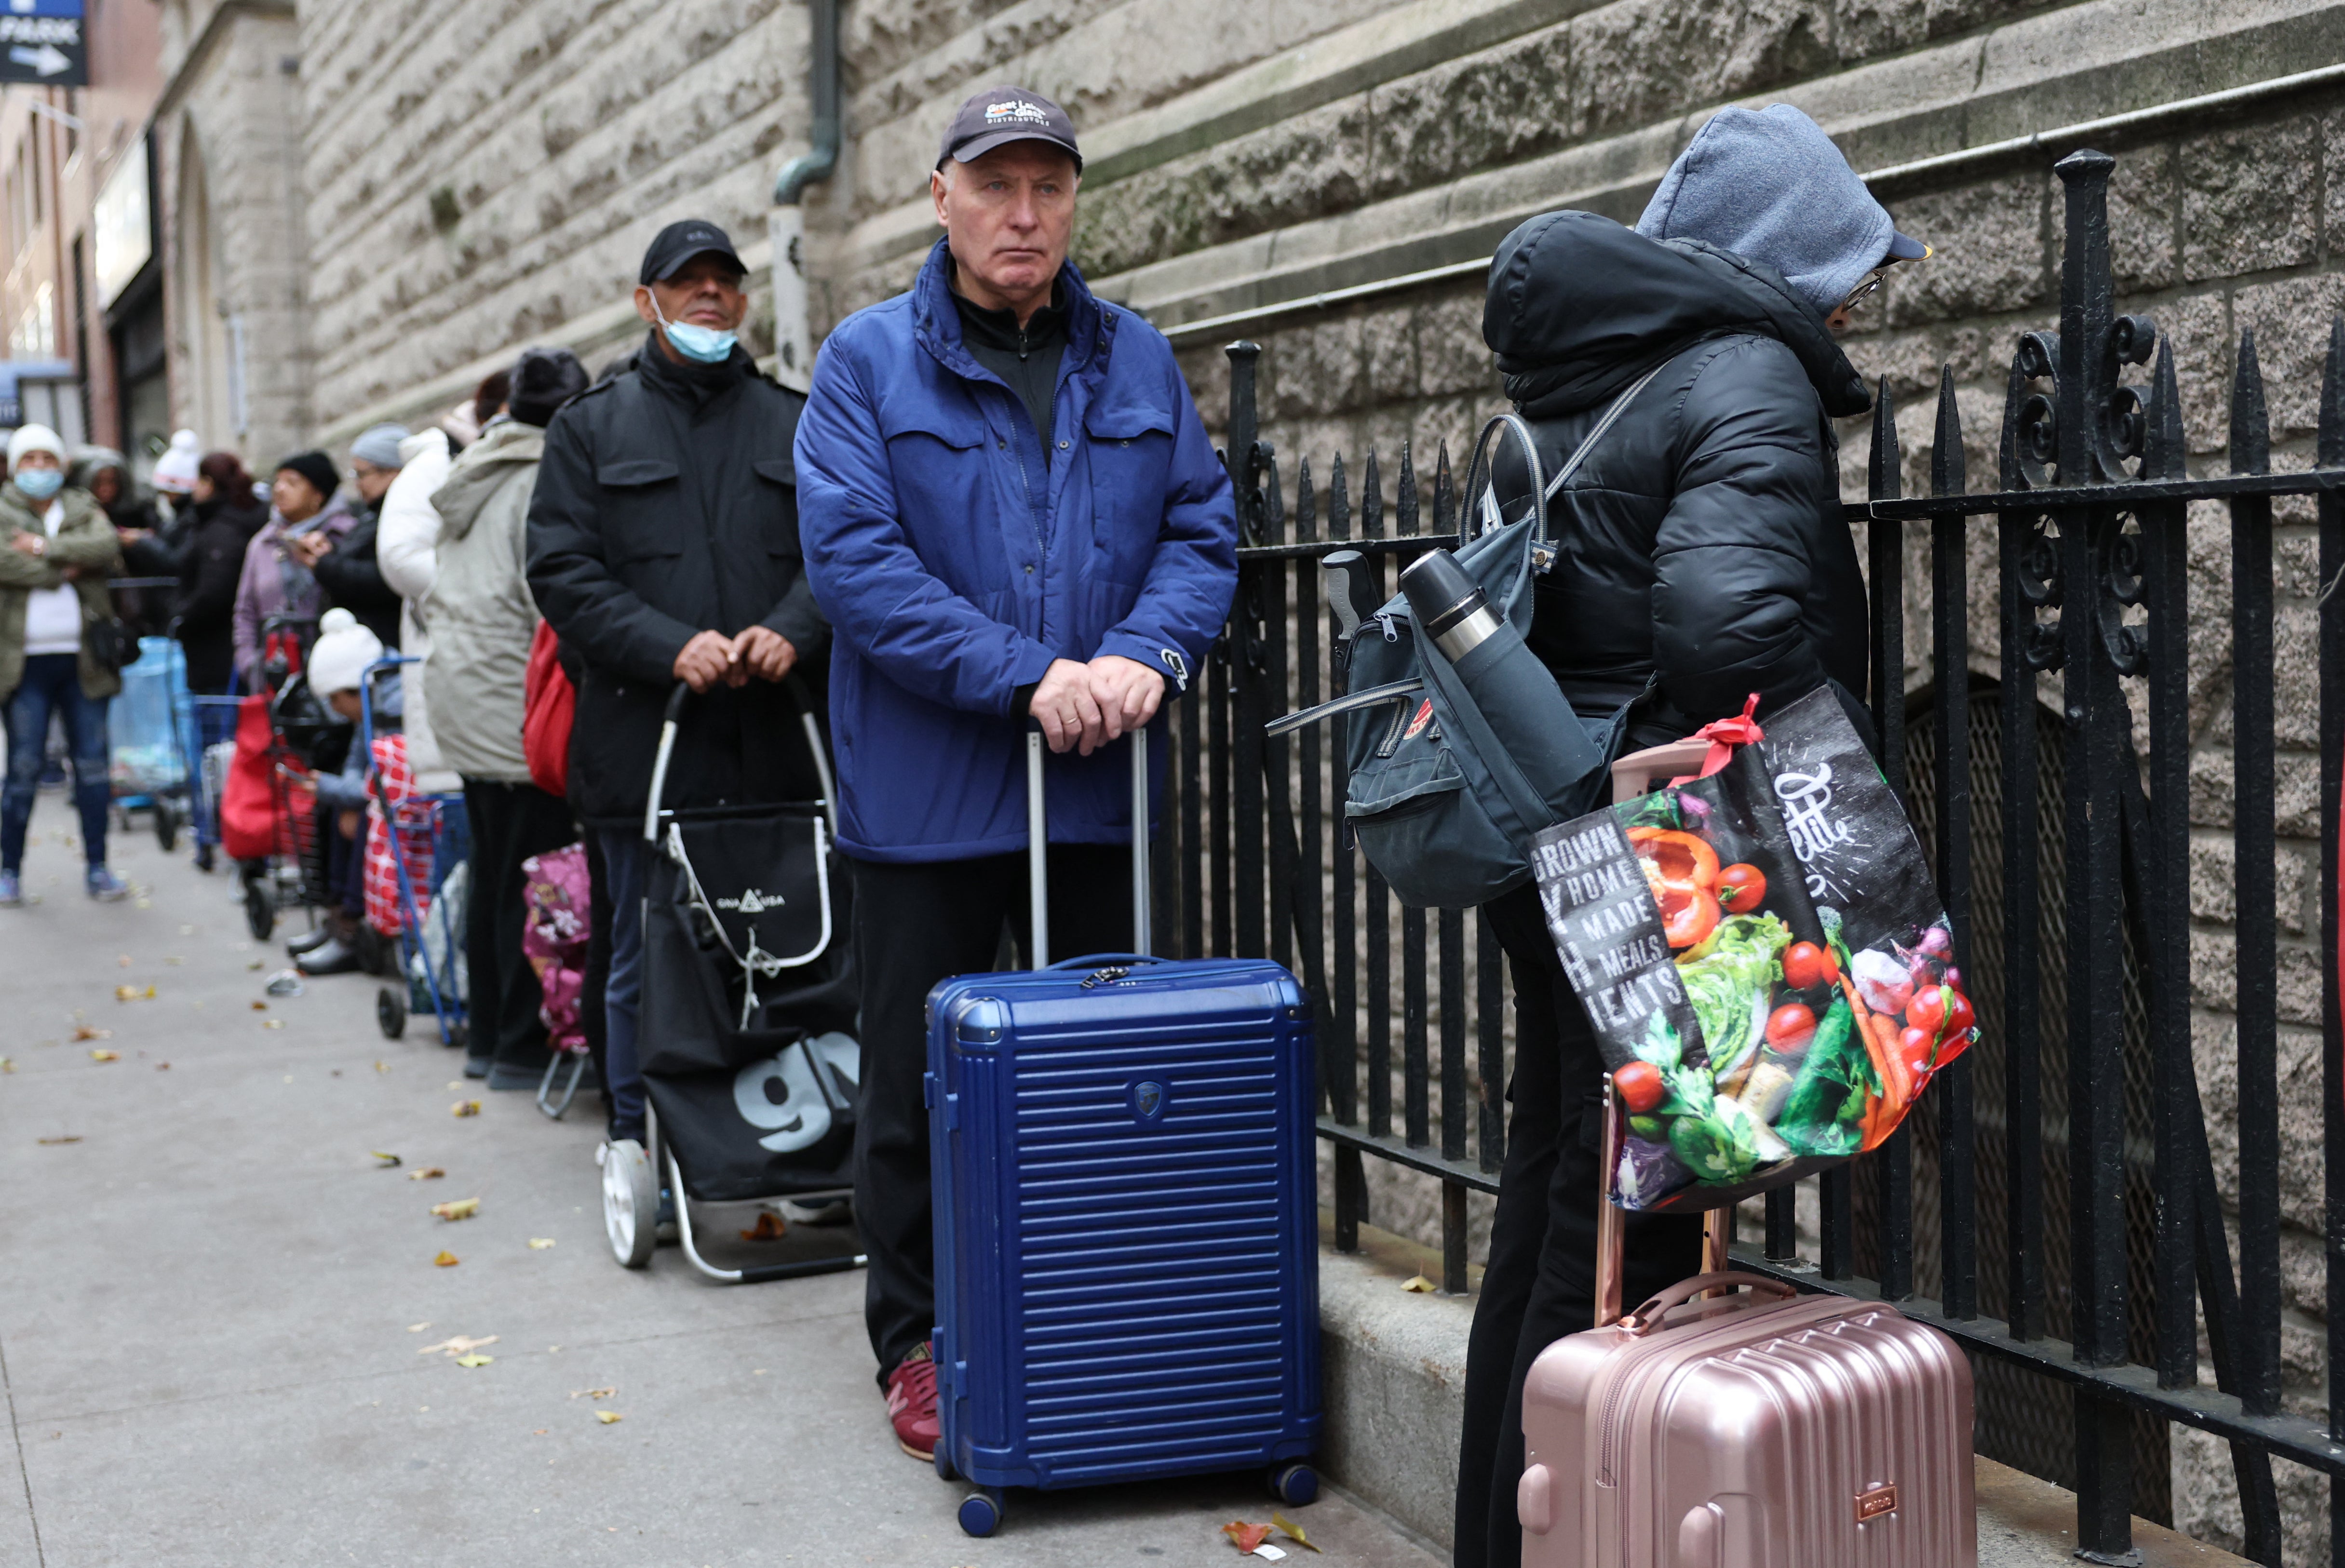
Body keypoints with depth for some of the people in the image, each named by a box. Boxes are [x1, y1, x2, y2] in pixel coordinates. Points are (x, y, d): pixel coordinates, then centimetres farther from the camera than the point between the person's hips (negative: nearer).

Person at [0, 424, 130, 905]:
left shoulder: (84, 510, 12)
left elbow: (107, 546, -10)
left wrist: (45, 548, -15)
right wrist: (67, 568, -11)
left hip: (82, 659, 2)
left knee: (92, 764, 3)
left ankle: (97, 867, 11)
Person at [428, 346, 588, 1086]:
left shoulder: (477, 476, 17)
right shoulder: (546, 481, -11)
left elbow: (437, 589, 23)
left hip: (459, 688, 10)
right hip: (515, 698, -9)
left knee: (491, 870, 14)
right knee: (532, 879, -5)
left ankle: (487, 1035, 20)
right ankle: (524, 1045, -2)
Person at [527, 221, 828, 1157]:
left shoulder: (795, 425, 13)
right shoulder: (592, 429, 9)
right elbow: (561, 571, -1)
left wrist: (792, 630, -16)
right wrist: (670, 647, -15)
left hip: (778, 746, 1)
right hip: (646, 743, -1)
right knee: (646, 965, 4)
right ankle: (640, 1152, 15)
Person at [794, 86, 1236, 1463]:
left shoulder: (1138, 361, 9)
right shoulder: (870, 359, -3)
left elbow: (1204, 530, 6)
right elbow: (856, 558, -13)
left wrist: (1145, 655, -15)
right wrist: (1029, 676, -21)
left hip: (1100, 789, 3)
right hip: (927, 794, -3)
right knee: (919, 1080, 7)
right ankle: (919, 1342, 23)